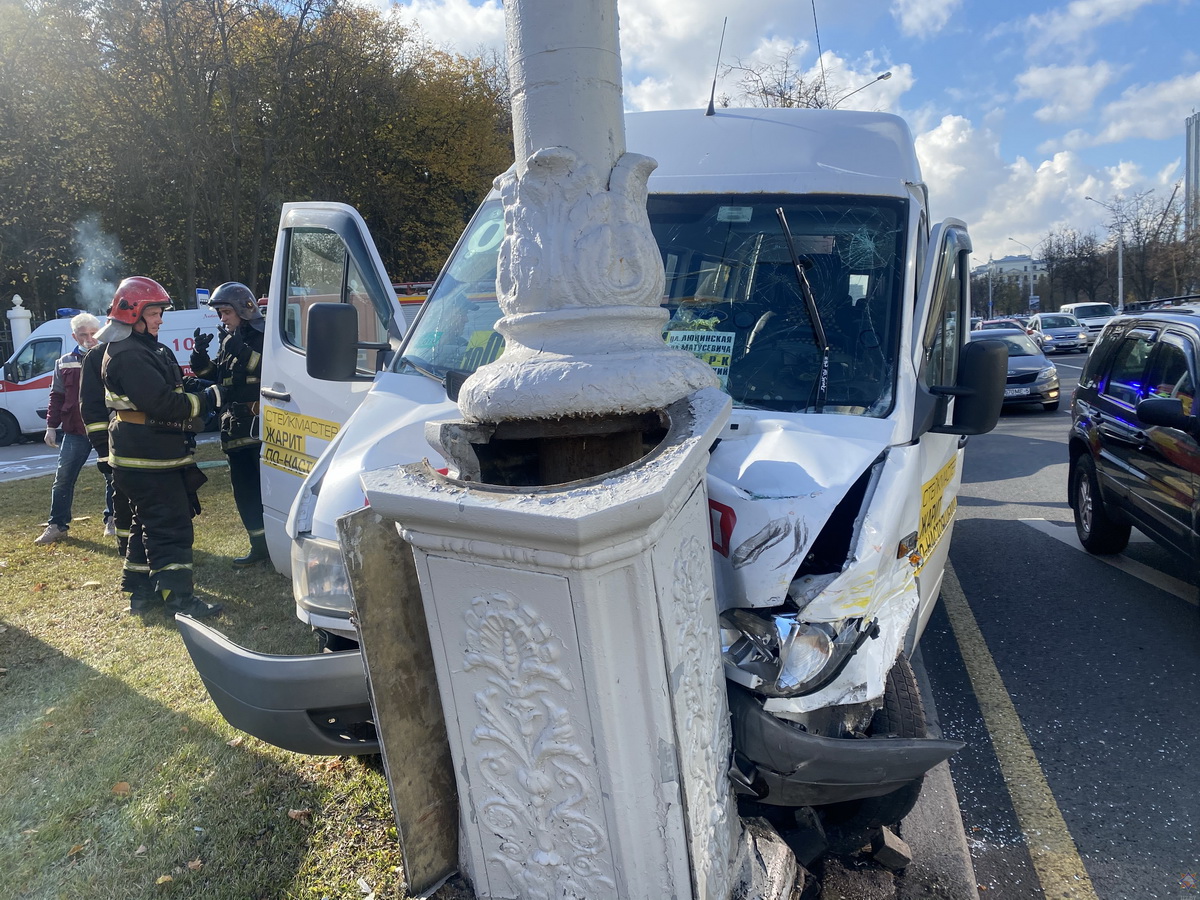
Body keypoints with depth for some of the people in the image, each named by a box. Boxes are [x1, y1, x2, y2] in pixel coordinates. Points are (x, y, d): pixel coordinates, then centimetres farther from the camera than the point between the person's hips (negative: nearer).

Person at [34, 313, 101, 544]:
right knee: (63, 477, 2)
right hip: (75, 431, 3)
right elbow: (57, 397, 11)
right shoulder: (65, 364, 8)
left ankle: (112, 520, 22)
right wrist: (51, 426, 6)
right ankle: (57, 525, 12)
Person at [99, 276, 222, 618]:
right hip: (147, 460, -11)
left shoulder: (146, 349, 17)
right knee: (171, 526, -9)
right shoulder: (128, 356, -19)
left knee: (149, 523, 17)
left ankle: (140, 590, 27)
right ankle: (179, 598, -6)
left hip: (154, 457, 11)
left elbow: (167, 392, 20)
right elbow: (162, 403, -27)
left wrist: (193, 388, 1)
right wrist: (207, 398, -19)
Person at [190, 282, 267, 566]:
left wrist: (243, 352, -25)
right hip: (236, 429, 8)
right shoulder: (229, 341, 18)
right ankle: (260, 545, 18)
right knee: (244, 489, 10)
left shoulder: (265, 336, -5)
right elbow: (214, 378, 19)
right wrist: (201, 357, 3)